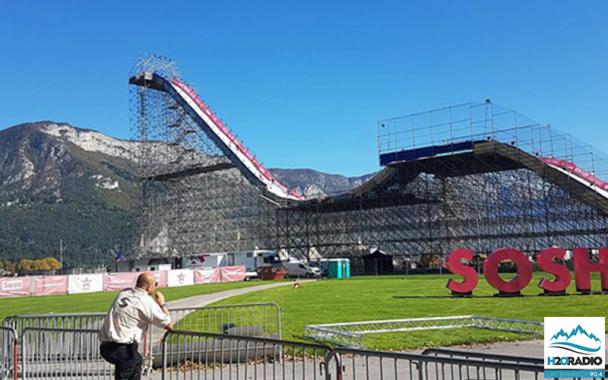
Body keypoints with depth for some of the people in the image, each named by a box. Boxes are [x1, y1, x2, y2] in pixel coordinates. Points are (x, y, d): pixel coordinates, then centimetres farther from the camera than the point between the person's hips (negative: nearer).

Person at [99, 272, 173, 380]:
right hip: (122, 348, -9)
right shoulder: (147, 302, -10)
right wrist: (162, 304, 10)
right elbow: (169, 325, -3)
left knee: (137, 361, 28)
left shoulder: (123, 293, 10)